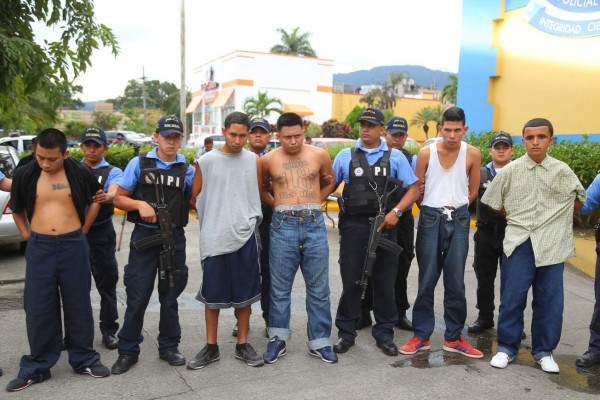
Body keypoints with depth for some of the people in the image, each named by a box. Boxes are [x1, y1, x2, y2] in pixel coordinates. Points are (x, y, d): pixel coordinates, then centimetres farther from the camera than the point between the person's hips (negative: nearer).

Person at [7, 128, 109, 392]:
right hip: (39, 247, 1)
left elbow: (94, 201, 14)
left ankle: (84, 359, 23)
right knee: (38, 308, 6)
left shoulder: (80, 173, -4)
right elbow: (17, 209, 16)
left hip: (73, 245, -1)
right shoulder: (24, 174, -1)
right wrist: (26, 234, 8)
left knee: (78, 304, 8)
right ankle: (37, 367, 21)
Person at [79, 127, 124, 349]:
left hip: (101, 233, -2)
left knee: (107, 283, 2)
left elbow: (115, 192, -21)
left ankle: (109, 331, 14)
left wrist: (106, 197, -43)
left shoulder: (113, 172, 0)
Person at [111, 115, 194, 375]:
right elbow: (118, 199, 3)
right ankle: (128, 351, 18)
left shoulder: (187, 169, 5)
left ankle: (169, 347, 26)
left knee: (170, 295, 11)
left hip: (174, 238, 2)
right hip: (144, 236, -1)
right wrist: (140, 204, -15)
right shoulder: (139, 163, 1)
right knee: (137, 297, 2)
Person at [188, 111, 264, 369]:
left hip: (245, 236, 2)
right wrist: (210, 220, 11)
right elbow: (196, 197, 5)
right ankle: (211, 347, 22)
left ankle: (242, 345, 24)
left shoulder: (253, 161, 2)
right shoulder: (206, 161, -4)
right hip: (214, 237, -1)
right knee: (212, 294, 7)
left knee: (244, 293, 10)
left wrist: (249, 218, 11)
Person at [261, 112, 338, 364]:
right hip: (283, 225, 0)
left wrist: (312, 202, 9)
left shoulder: (319, 155, 4)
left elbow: (330, 182, 20)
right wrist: (278, 205, 6)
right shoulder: (268, 160, 4)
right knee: (280, 287, 6)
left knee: (319, 287, 6)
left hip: (314, 224, 1)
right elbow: (261, 188, 19)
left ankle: (319, 342, 18)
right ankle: (278, 338, 21)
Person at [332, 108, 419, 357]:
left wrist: (396, 212, -11)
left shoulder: (395, 157, 5)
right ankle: (346, 332, 20)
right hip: (353, 225, 0)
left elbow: (413, 189, 2)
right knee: (351, 280, 6)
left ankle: (384, 333, 22)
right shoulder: (345, 156, 7)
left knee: (384, 282, 8)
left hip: (384, 225, 0)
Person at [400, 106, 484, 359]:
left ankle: (453, 338, 18)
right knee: (426, 280, 3)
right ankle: (421, 336, 14)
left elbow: (473, 191, 8)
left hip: (458, 220, 1)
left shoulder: (472, 154, -1)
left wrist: (455, 209, 9)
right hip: (430, 218, -1)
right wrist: (432, 211, 9)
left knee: (455, 281, 5)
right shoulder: (427, 152, -3)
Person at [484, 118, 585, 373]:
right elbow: (492, 203, 10)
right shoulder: (511, 171, 3)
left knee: (549, 301, 5)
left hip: (551, 244, 1)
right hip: (518, 242, -1)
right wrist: (517, 216, 10)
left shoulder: (562, 171, 5)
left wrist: (556, 217, 13)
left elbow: (581, 199, 19)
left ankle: (543, 351, 22)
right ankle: (506, 347, 16)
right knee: (512, 298, 1)